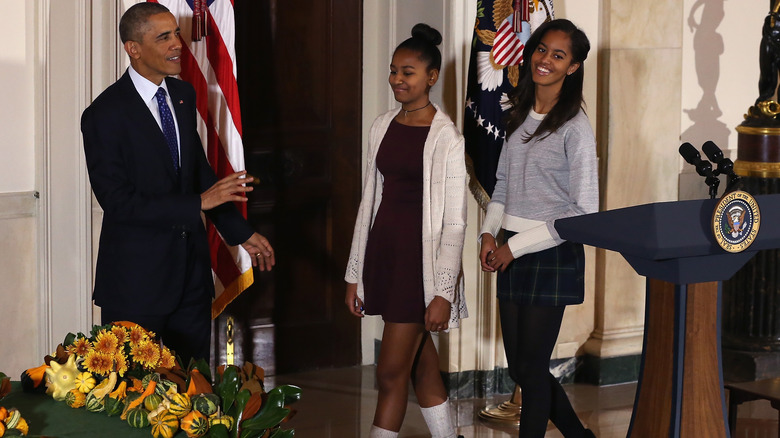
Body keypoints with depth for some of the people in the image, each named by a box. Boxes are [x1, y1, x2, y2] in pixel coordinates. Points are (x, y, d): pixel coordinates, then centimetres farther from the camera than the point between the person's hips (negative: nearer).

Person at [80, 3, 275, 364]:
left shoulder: (183, 96, 7)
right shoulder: (105, 114, -15)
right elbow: (118, 202, -19)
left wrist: (240, 232, 14)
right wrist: (199, 202, -21)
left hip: (190, 269, 6)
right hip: (137, 277, -6)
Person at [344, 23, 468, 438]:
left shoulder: (447, 138, -11)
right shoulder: (382, 127, 8)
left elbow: (454, 222, -12)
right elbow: (370, 200, 13)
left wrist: (443, 292, -15)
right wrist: (355, 274, 12)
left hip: (421, 257, -6)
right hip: (384, 249, 6)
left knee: (391, 372, -4)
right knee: (422, 365, 14)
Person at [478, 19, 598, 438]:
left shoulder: (575, 128, -13)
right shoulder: (519, 115, 8)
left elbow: (583, 213, -15)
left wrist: (516, 246, -13)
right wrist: (489, 233, 2)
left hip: (551, 256, -7)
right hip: (511, 254, 7)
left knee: (531, 367, 0)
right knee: (518, 367, 13)